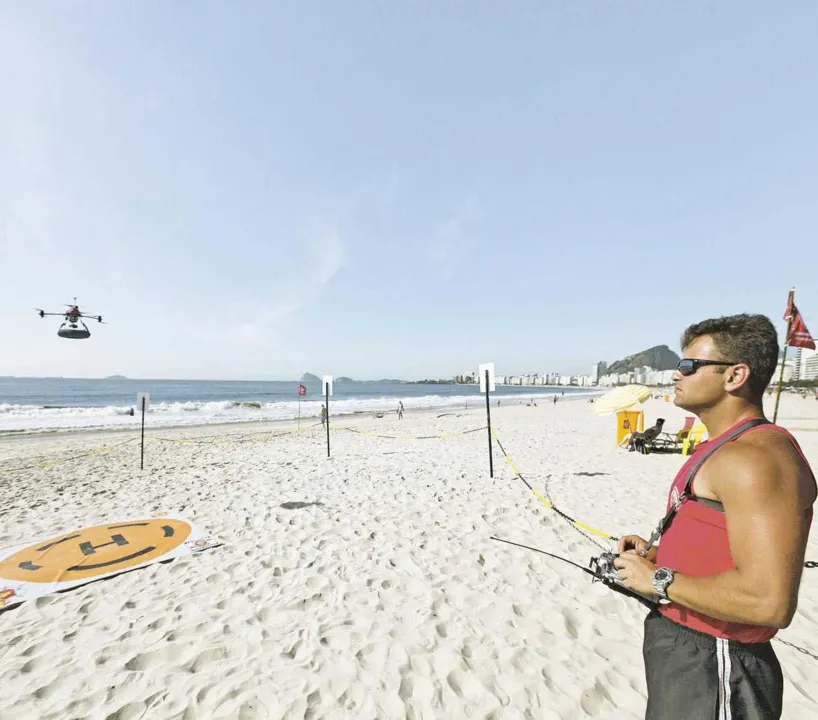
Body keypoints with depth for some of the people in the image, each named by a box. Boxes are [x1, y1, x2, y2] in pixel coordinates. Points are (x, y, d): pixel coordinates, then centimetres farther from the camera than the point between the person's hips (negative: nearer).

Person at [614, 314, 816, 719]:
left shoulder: (753, 457, -26)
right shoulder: (727, 448, 7)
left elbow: (768, 601, -32)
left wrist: (657, 580, -22)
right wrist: (659, 555, 3)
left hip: (711, 670, -9)